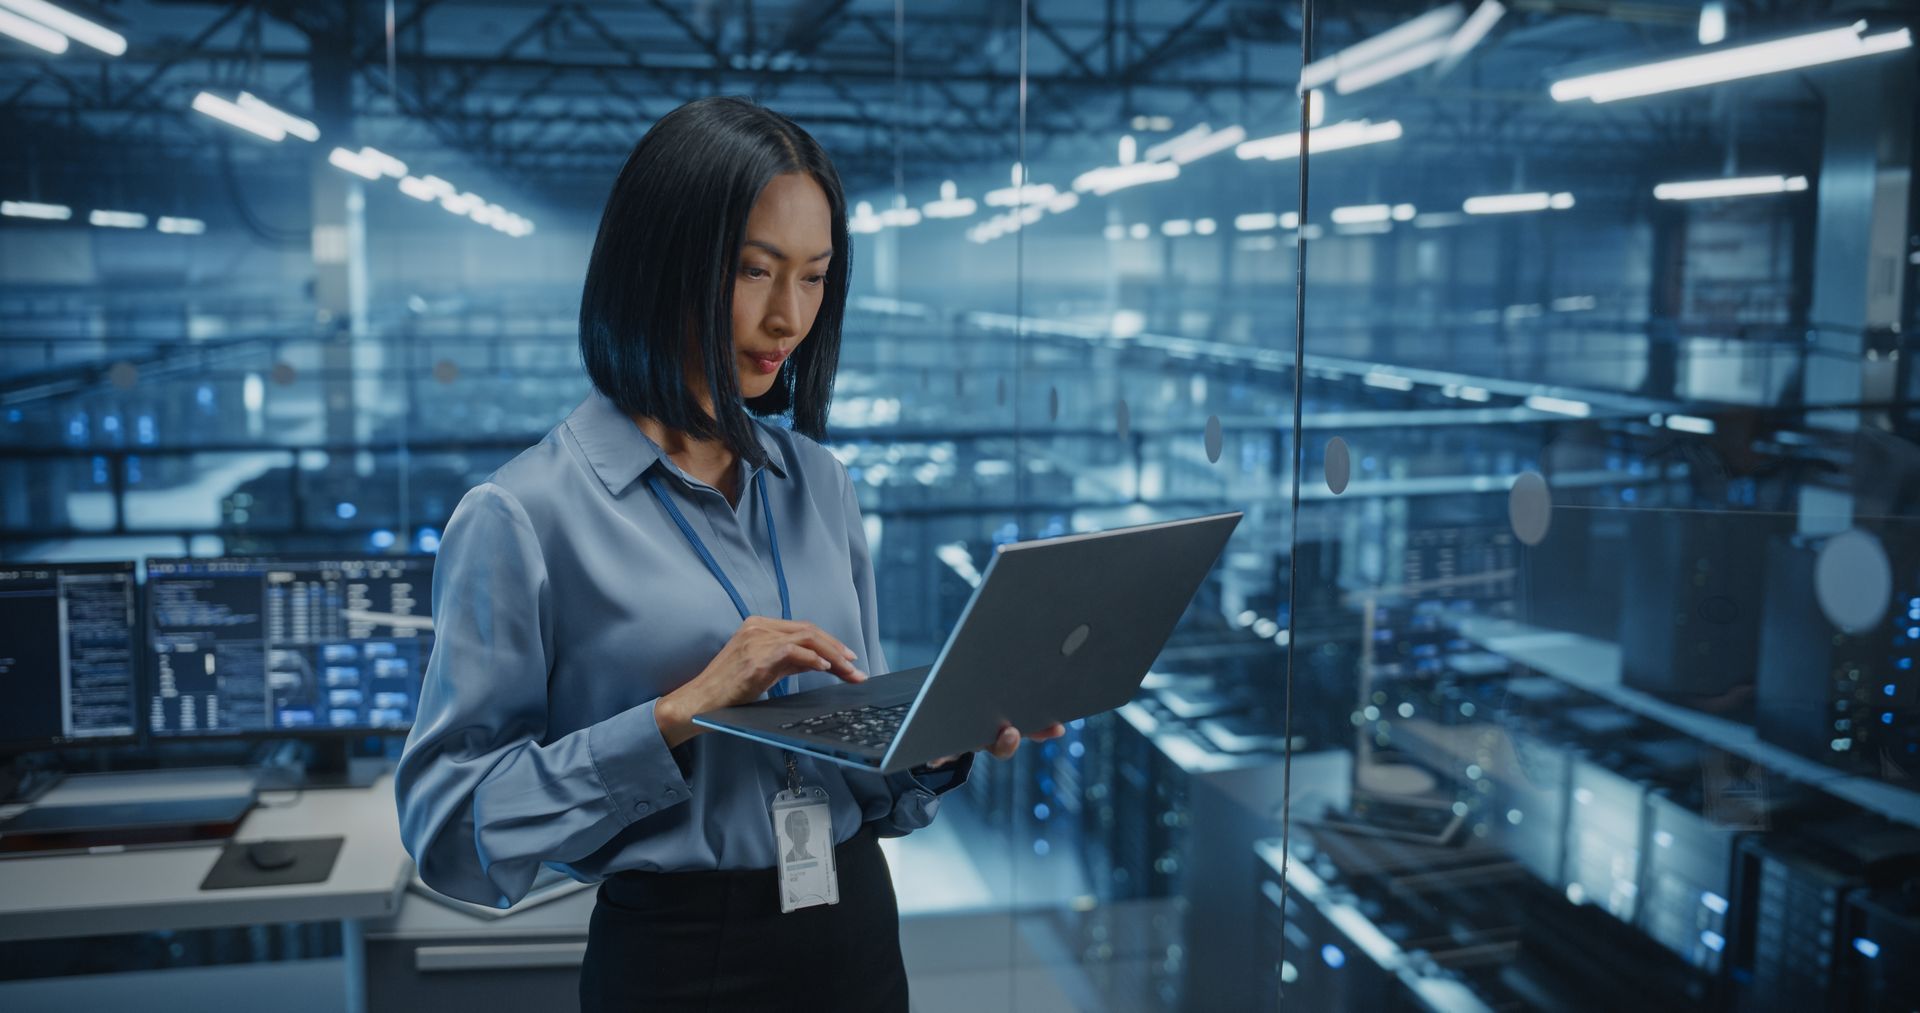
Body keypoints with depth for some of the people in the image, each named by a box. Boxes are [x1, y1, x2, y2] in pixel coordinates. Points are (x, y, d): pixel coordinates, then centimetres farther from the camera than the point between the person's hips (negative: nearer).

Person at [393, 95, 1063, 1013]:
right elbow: (449, 827, -15)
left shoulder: (819, 483, 3)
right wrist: (680, 713, -23)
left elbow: (863, 772, 9)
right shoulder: (523, 515, -13)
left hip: (857, 933, 5)